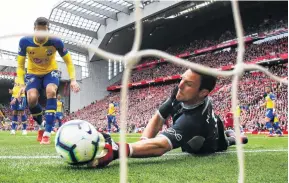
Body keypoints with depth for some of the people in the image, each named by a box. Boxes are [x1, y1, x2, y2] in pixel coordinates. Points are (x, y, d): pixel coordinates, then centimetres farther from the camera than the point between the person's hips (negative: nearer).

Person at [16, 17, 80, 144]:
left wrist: (73, 80, -22)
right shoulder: (24, 42, -20)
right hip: (33, 73, 1)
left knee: (51, 91, -33)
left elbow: (68, 61, -10)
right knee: (32, 98, -27)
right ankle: (41, 126, 5)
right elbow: (20, 65, -9)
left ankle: (47, 133, -28)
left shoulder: (56, 42, -22)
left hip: (50, 72, -1)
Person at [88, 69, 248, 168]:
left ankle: (230, 139, 64)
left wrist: (116, 150, -84)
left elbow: (161, 146, -69)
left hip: (210, 146, -5)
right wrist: (143, 142, -45)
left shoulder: (194, 119, -56)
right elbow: (158, 118, -25)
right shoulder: (181, 92, -34)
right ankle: (231, 137, 64)